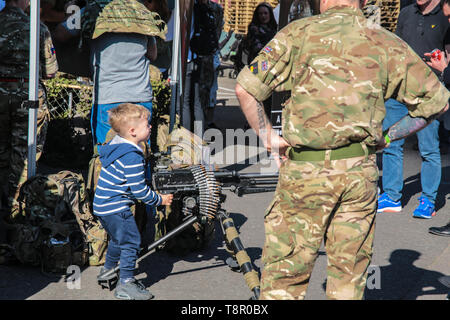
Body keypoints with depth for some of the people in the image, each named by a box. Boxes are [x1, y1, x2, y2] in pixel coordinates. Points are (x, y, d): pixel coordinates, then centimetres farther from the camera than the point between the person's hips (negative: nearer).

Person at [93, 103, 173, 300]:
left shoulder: (117, 146, 8)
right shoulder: (132, 157, -24)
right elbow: (139, 190, -21)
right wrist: (159, 200, -7)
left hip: (103, 206, 10)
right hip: (116, 208, -10)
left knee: (118, 239, 26)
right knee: (131, 241, -6)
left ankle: (108, 271, 42)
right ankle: (125, 285, -5)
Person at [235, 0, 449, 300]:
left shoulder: (299, 32, 0)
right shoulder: (386, 43, 7)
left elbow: (246, 88, -6)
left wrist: (268, 137, 4)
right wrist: (388, 137, 15)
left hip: (306, 171, -2)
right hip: (361, 172, 2)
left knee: (283, 276, 6)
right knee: (349, 273, 13)